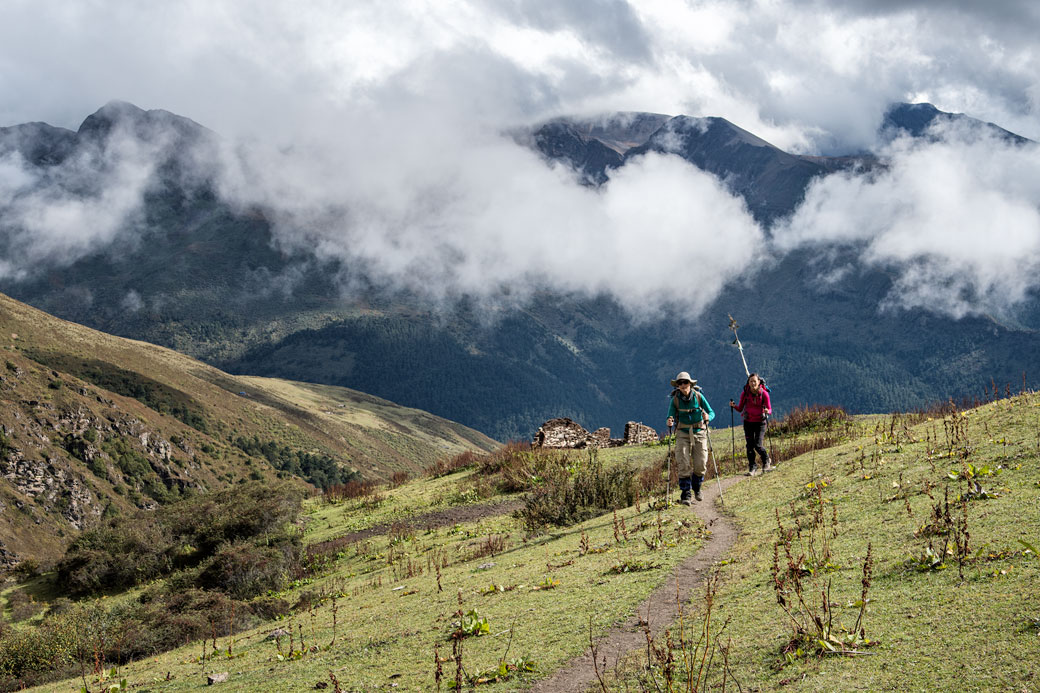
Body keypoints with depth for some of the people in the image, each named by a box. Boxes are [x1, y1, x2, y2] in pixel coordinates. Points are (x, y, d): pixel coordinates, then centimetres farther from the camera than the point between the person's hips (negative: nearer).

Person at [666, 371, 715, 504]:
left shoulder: (698, 396, -4)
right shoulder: (675, 399, -3)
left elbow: (711, 412, -2)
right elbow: (671, 417, -4)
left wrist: (707, 417, -25)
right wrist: (670, 422, -28)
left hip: (699, 433, 1)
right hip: (683, 434, 0)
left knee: (700, 465, -1)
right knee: (684, 465, -10)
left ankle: (696, 488, 28)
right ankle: (685, 494, -5)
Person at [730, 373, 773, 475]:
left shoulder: (764, 393, -9)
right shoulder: (745, 393, -3)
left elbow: (770, 410, -5)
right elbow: (740, 408, 6)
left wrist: (767, 411, -28)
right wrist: (734, 406, -14)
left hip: (760, 422, -2)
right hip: (748, 422, 2)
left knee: (758, 445, -11)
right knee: (750, 446, -2)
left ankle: (766, 461, 18)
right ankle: (751, 469, 6)